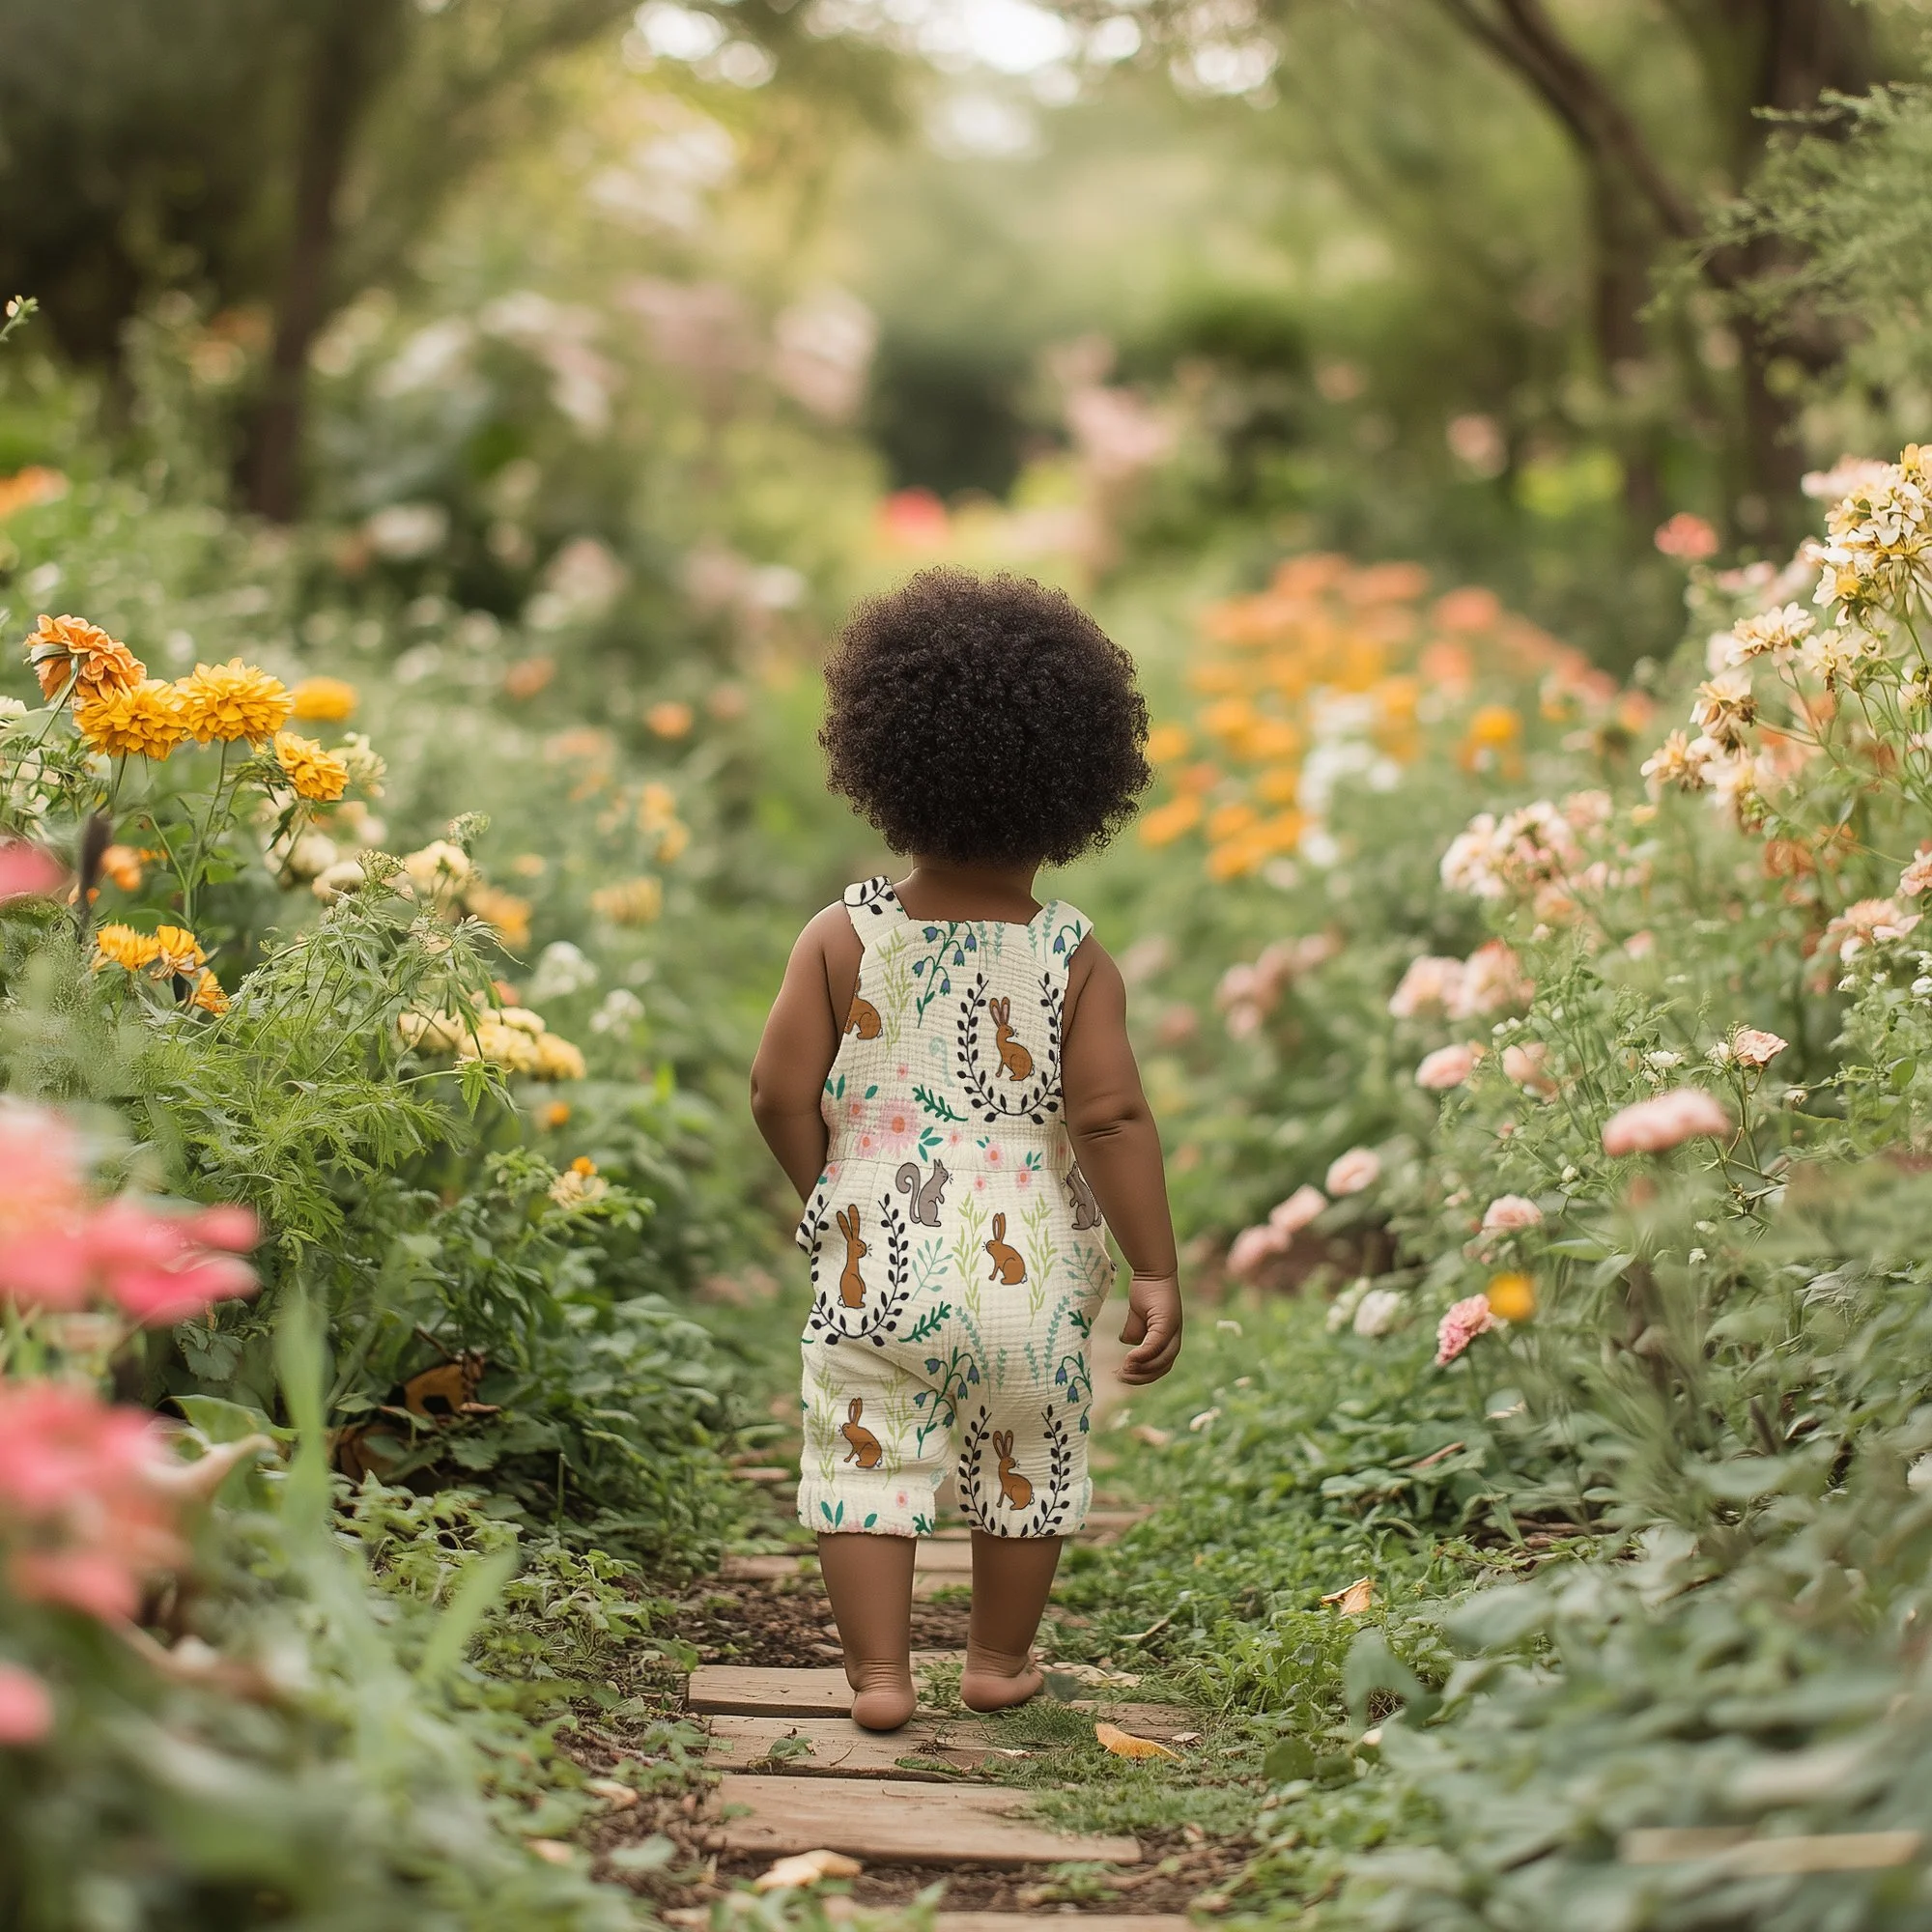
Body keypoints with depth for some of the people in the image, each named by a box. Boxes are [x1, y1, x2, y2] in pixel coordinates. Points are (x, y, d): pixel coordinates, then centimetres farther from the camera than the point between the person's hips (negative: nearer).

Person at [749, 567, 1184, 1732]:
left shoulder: (844, 938, -6)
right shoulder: (1077, 963, -8)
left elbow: (781, 1094, -6)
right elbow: (1111, 1119, -12)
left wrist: (827, 1193, 12)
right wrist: (1157, 1272, -6)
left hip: (877, 1269, -1)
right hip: (1030, 1279, 1)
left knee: (869, 1458, 11)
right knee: (1025, 1464, 18)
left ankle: (880, 1672, 10)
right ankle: (1000, 1659, 32)